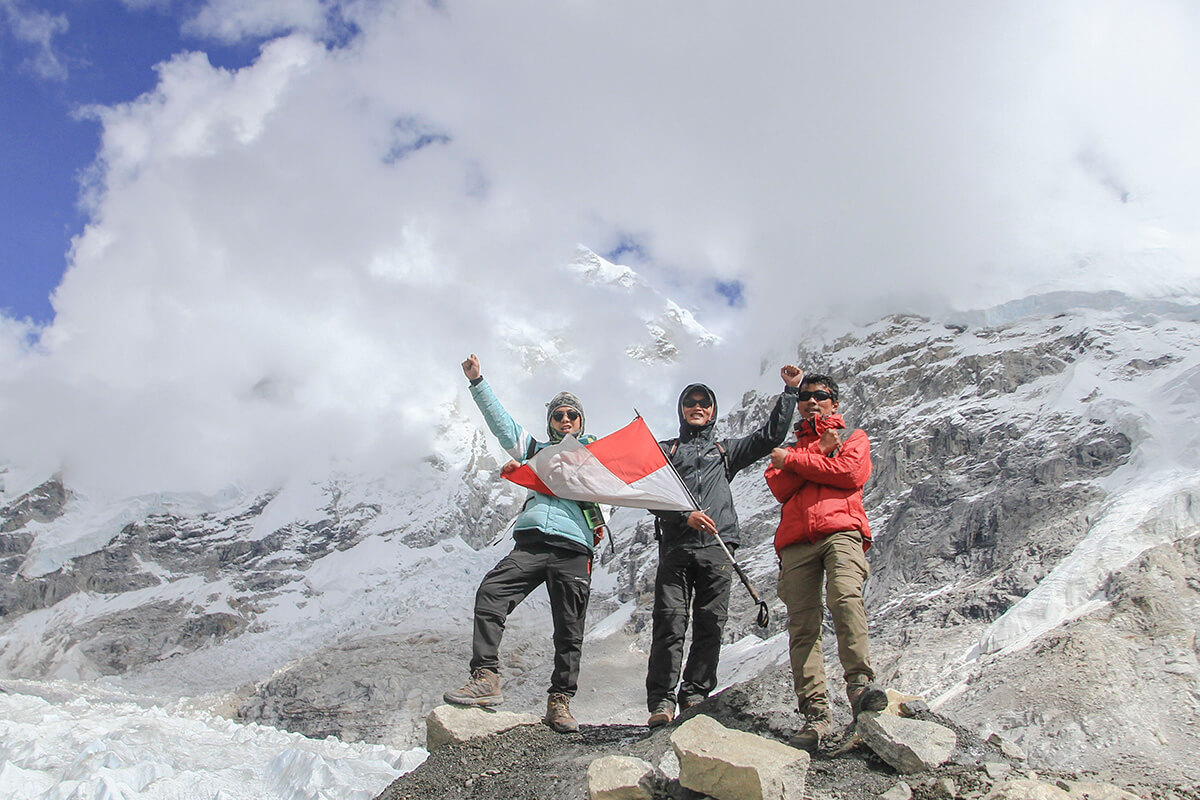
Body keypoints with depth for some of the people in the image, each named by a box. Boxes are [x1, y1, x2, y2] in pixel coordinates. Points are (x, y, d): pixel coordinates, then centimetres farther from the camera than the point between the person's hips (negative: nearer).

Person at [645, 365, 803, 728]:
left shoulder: (726, 450, 27)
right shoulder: (665, 450, 20)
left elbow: (769, 437, 18)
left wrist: (790, 391, 13)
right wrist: (685, 516, -9)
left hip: (717, 547, 2)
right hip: (675, 546, -2)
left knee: (710, 625, -3)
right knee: (669, 623, -10)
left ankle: (695, 696, 2)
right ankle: (661, 702, -9)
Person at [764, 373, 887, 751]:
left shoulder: (854, 437, 24)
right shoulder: (791, 445, 32)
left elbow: (850, 473, 0)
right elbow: (780, 488, 11)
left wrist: (793, 460, 6)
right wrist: (820, 453, 5)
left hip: (841, 530, -3)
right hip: (796, 541, 3)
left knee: (845, 596, -31)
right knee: (802, 624, -9)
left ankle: (860, 683, -31)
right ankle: (815, 713, -10)